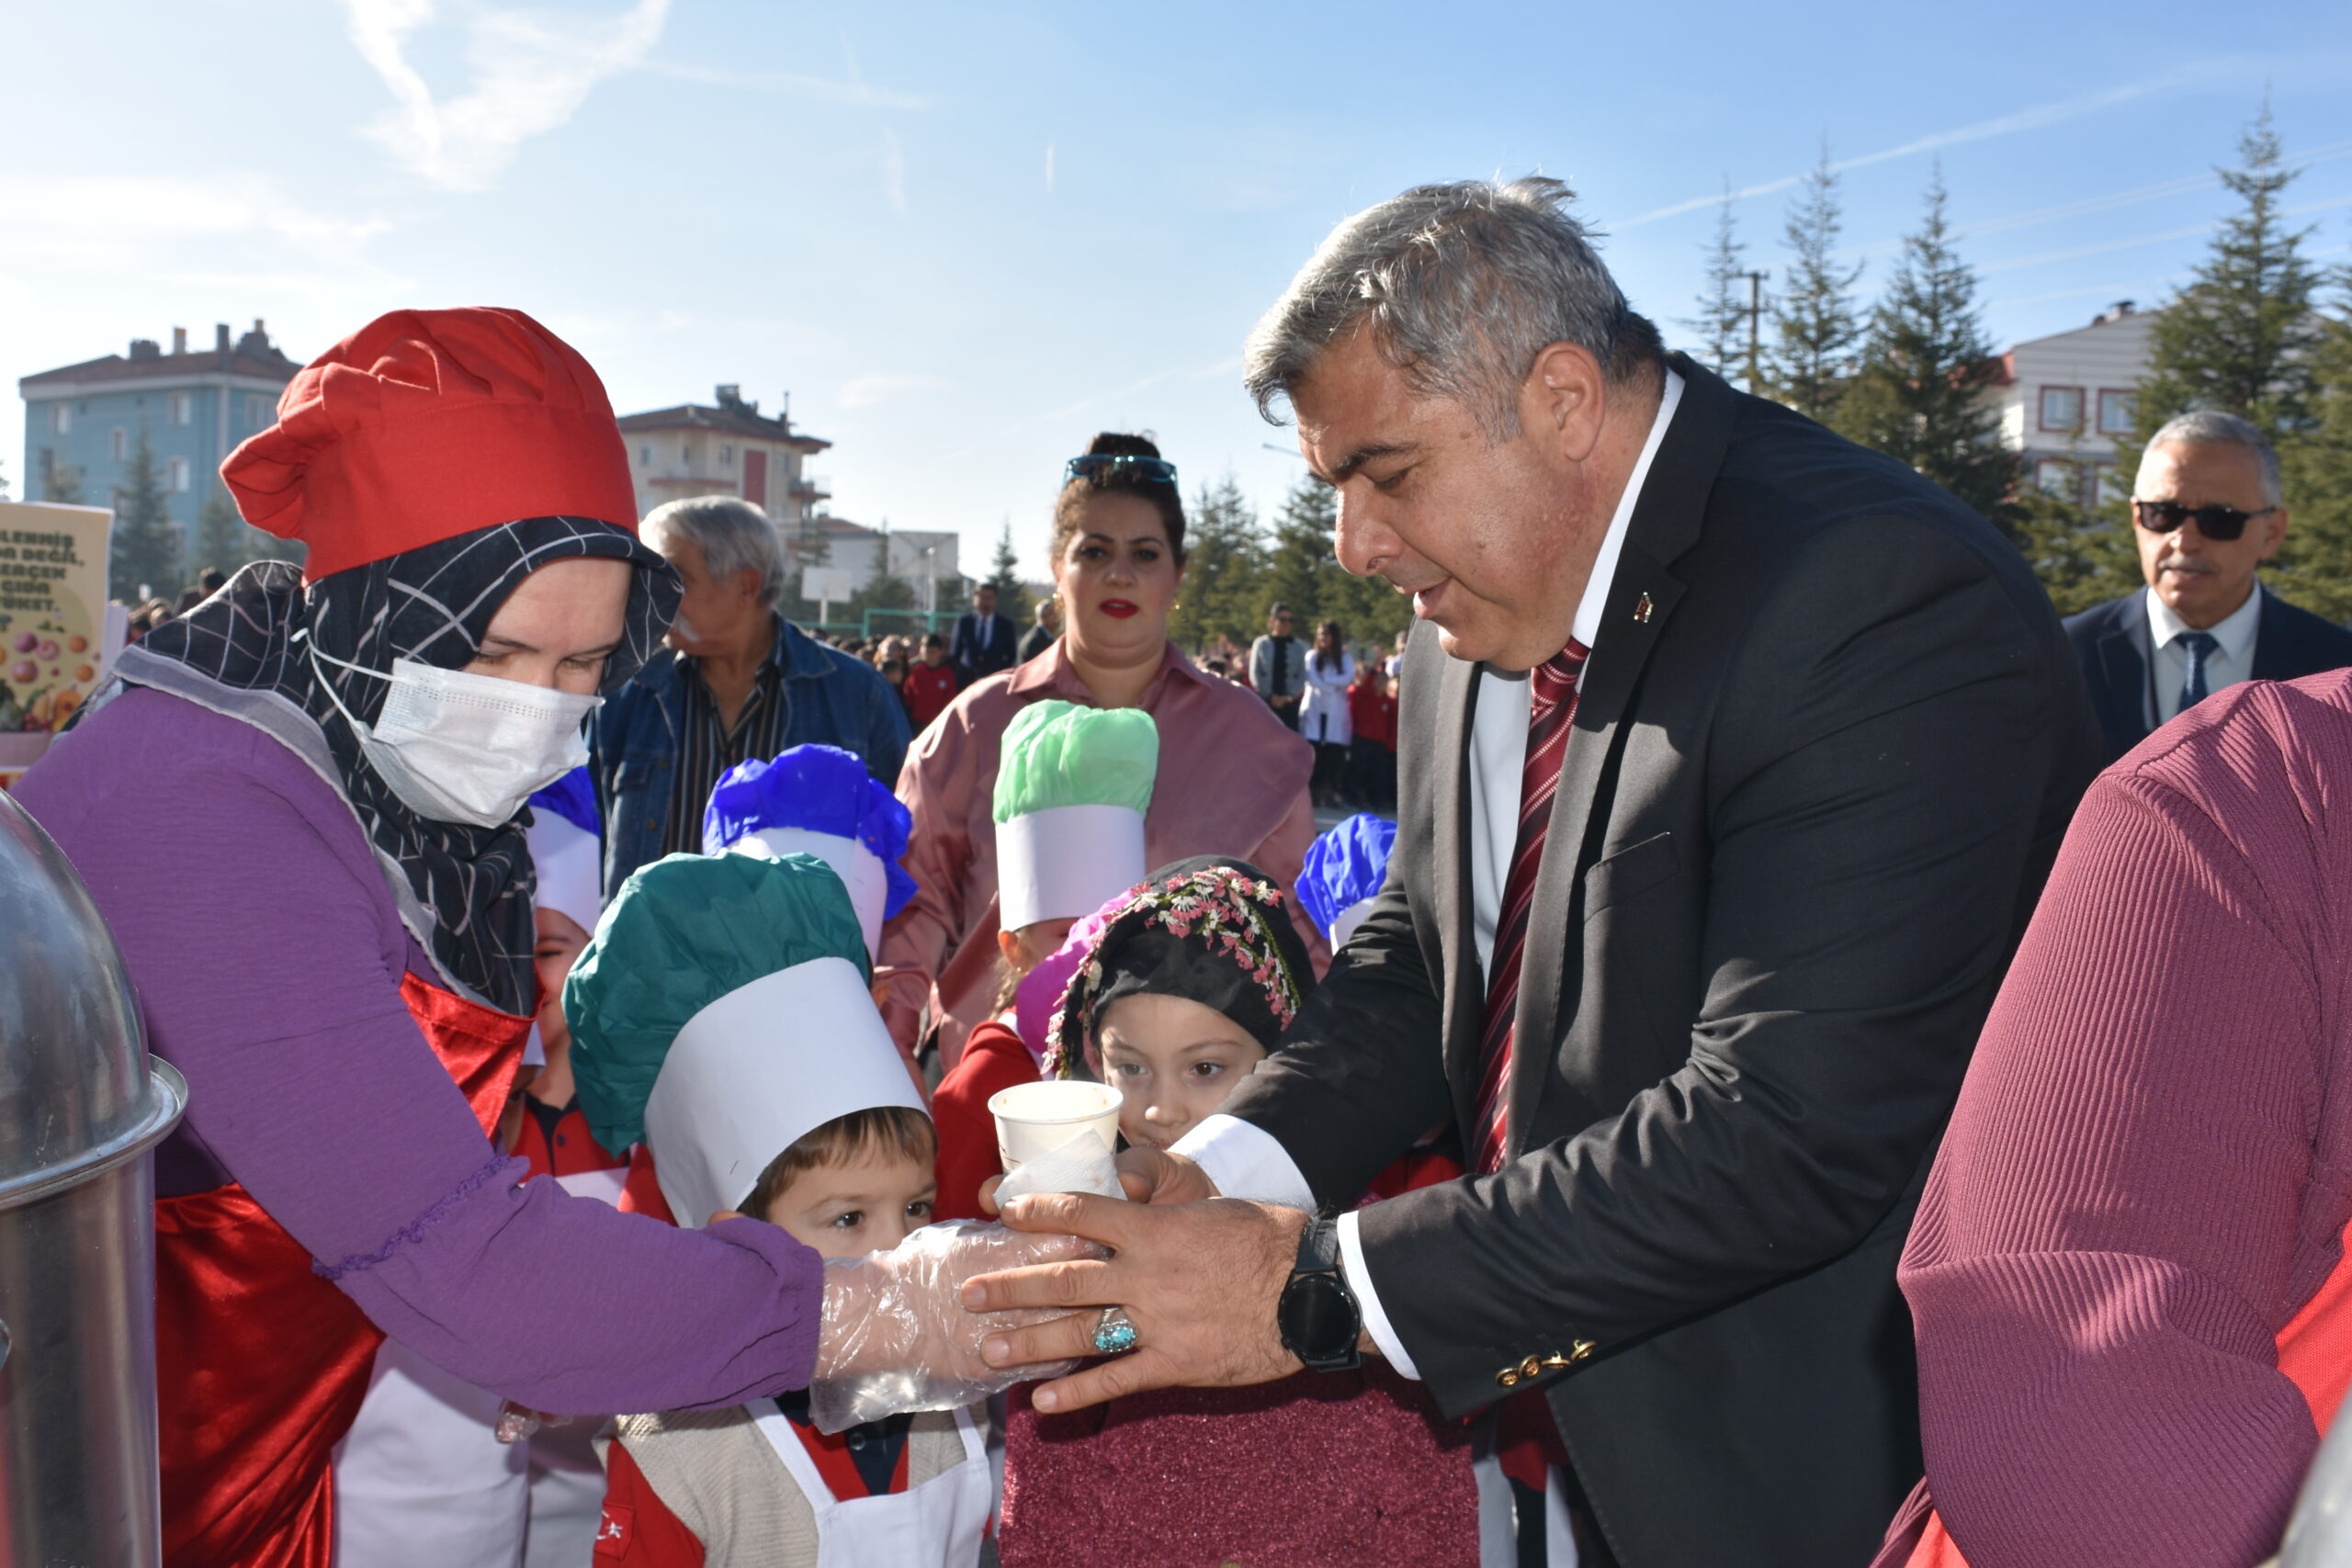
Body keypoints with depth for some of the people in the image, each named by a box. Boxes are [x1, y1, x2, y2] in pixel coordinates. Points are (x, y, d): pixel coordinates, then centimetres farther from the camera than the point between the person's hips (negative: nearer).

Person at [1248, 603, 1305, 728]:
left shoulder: (1297, 647, 8)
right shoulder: (1261, 644, 3)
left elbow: (1302, 675, 4)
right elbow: (1254, 674, -1)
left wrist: (1291, 696, -11)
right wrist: (1270, 695, -11)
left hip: (1289, 702, 1)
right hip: (1264, 701, -1)